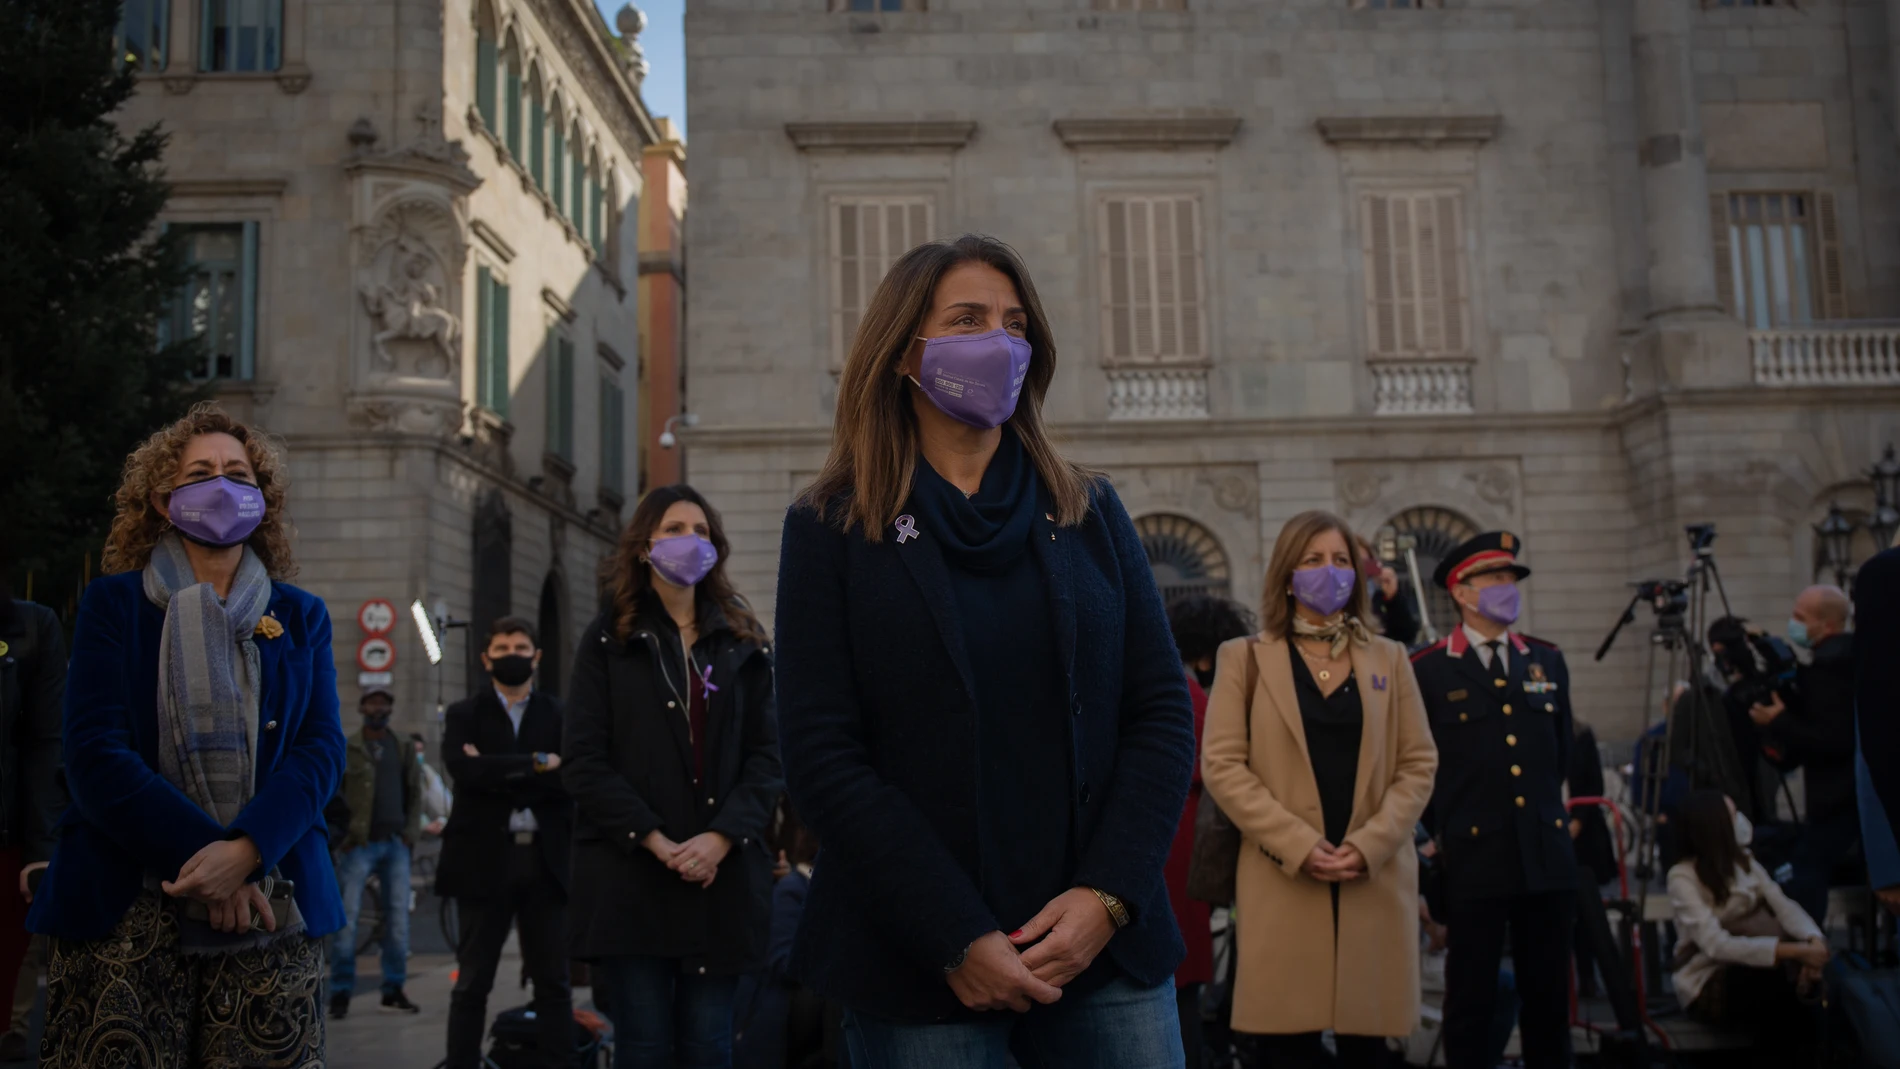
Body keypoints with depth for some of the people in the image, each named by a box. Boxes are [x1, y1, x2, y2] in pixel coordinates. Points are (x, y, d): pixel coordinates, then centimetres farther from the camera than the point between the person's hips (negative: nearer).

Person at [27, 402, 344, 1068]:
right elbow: (93, 753, -4)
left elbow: (321, 749, 2)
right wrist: (196, 853, -15)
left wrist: (243, 851, -15)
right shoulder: (113, 603, 8)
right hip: (125, 908, -1)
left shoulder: (301, 618, 14)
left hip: (271, 907, 2)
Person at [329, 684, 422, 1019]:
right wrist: (341, 834, -9)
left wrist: (410, 831, 4)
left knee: (398, 919, 4)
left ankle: (394, 990, 13)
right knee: (346, 919, -6)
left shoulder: (402, 748, 12)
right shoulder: (347, 749, 0)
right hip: (359, 845, -4)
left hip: (395, 844, 4)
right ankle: (340, 993, 2)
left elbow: (415, 793, 15)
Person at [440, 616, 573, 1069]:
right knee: (472, 982, 5)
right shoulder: (463, 715, 7)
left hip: (545, 859, 1)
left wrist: (499, 774, -12)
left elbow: (571, 778, -8)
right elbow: (465, 771, -11)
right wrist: (538, 763, -13)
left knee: (553, 982, 5)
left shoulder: (559, 714, 8)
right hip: (485, 859, -1)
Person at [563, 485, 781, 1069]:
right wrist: (654, 841, -12)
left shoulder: (741, 643, 13)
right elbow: (585, 760, -2)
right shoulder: (609, 640, 7)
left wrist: (722, 836, -12)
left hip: (722, 878, 2)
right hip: (630, 876, -2)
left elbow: (768, 753, 4)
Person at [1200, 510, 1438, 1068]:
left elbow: (1419, 764, 7)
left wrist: (1369, 844, -9)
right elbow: (1222, 765, -2)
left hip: (1374, 880, 2)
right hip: (1281, 880, -2)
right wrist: (1298, 845, -13)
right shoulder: (1244, 657, 6)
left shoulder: (1389, 658, 13)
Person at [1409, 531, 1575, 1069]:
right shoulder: (1428, 671, -4)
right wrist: (1437, 837, 1)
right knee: (1471, 999, 4)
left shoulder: (1547, 661, 11)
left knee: (1549, 995, 10)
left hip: (1547, 855, 4)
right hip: (1474, 858, -4)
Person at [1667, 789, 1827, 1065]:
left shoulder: (1742, 860, 5)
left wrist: (1813, 940, -26)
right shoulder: (1683, 878, -16)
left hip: (1751, 970, 6)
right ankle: (1766, 1058, -5)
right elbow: (1717, 945, -27)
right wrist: (1794, 951, -34)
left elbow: (1783, 905, -5)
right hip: (1708, 984, -6)